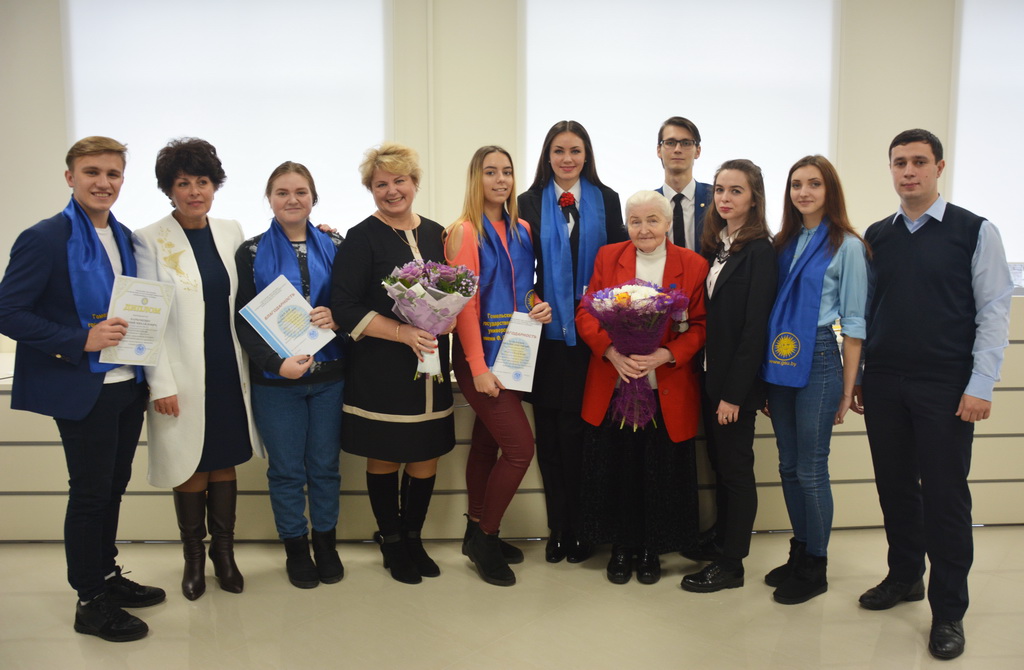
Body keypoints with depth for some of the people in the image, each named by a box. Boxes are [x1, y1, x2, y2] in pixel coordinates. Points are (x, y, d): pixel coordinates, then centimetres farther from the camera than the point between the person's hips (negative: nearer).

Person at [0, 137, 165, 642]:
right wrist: (82, 340, -23)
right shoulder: (45, 239, -13)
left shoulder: (125, 238, 8)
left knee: (112, 487, 18)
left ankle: (108, 576, 34)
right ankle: (90, 602, 18)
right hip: (81, 391, -7)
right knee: (90, 494, 3)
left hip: (127, 385, 7)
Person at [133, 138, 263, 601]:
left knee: (226, 462, 12)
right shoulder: (151, 240, -6)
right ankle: (193, 558, 25)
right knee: (191, 467, 6)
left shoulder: (231, 232, 7)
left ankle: (224, 553, 27)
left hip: (229, 371, 4)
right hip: (183, 375, -3)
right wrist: (161, 383, -12)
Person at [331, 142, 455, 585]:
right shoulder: (361, 239, -5)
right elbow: (345, 308, -11)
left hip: (430, 365, 5)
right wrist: (403, 333, -19)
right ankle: (391, 542, 26)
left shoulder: (435, 233, 10)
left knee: (427, 457, 9)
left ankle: (413, 537, 29)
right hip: (380, 369, -4)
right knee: (384, 458, 7)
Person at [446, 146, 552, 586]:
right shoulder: (465, 232, -10)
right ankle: (485, 537, 8)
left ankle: (478, 533, 27)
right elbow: (465, 303, -14)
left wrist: (538, 306, -3)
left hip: (514, 352, 6)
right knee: (520, 446, -10)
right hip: (480, 355, -6)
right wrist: (479, 367, -19)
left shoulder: (522, 232, 11)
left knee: (487, 443, 14)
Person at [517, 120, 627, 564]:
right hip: (547, 330, 1)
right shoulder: (530, 203, 7)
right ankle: (557, 530, 16)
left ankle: (578, 530, 16)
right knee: (549, 431, 4)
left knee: (578, 429, 3)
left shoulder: (606, 200, 7)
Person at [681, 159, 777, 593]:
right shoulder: (714, 244, 10)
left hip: (737, 380, -7)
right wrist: (709, 379, 5)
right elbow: (705, 315, 11)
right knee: (718, 461, 15)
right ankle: (721, 539, 29)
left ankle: (731, 565, 15)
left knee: (735, 467, 3)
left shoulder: (759, 251, -13)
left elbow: (754, 327, -16)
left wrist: (734, 392, -17)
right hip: (710, 374, 7)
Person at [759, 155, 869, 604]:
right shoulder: (785, 243, 11)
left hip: (817, 361, -6)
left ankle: (815, 568, 16)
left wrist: (847, 388, -7)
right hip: (778, 364, 6)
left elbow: (854, 321, -6)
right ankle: (799, 552, 28)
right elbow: (773, 306, 12)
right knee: (789, 466, 13)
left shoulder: (847, 246, -5)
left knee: (810, 469, 1)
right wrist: (766, 371, 8)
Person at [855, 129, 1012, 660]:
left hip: (945, 389, -4)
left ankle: (948, 611, 14)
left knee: (945, 496, 1)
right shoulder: (876, 236, 9)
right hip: (884, 386, 4)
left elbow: (994, 312, -5)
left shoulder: (975, 232, -3)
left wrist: (980, 386, -11)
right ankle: (904, 577, 32)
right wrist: (857, 377, 9)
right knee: (895, 488, 13)